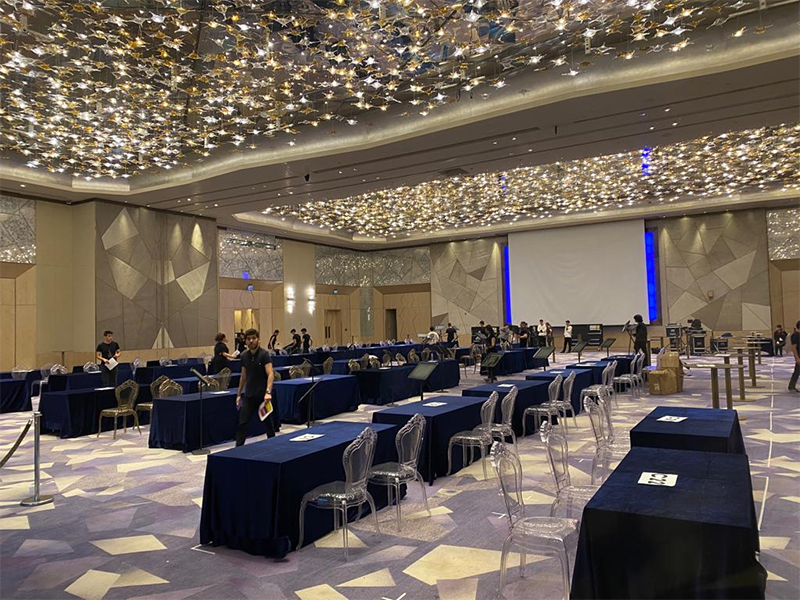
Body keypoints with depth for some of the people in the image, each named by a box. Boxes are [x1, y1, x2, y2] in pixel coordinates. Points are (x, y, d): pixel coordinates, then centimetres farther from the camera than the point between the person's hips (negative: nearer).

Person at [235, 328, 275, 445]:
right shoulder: (244, 355, 6)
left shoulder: (264, 354, -11)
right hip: (249, 395, 4)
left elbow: (270, 374, -21)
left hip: (263, 395, -4)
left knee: (268, 422, 9)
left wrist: (268, 392, -35)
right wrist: (238, 394, 15)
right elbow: (243, 376, 16)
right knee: (242, 423, -2)